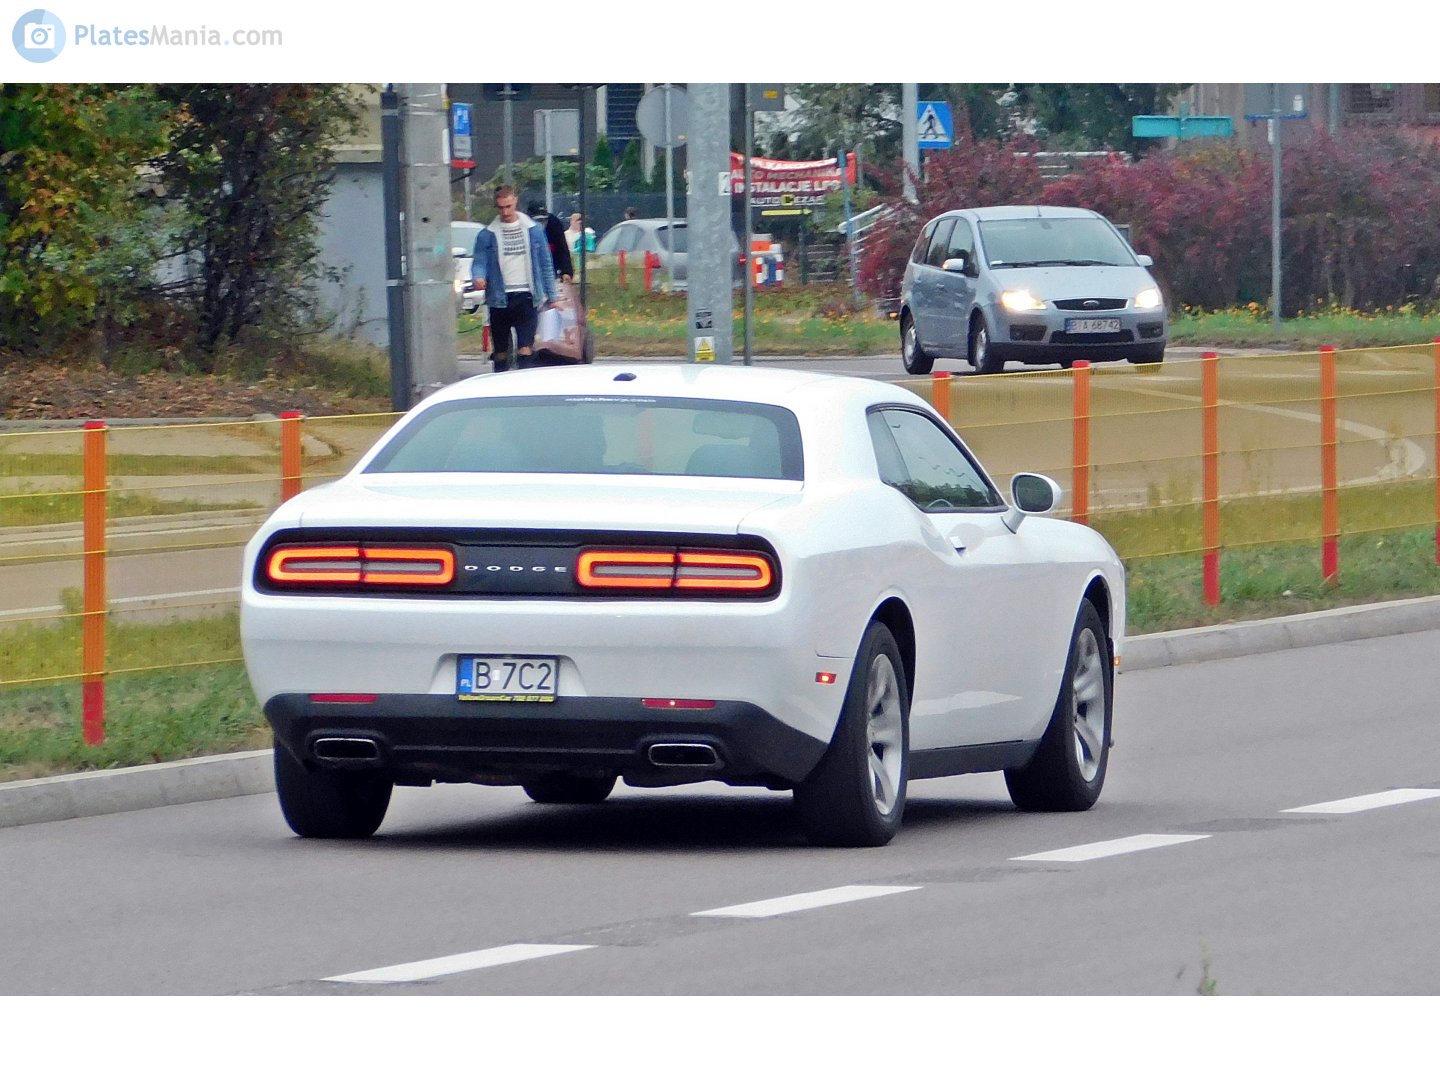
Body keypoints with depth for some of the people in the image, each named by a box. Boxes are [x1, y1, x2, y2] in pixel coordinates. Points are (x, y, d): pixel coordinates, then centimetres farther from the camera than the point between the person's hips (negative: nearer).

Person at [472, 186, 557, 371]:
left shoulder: (533, 229, 6)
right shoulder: (488, 234, 4)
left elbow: (546, 263, 10)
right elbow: (480, 262, -2)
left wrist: (551, 296, 8)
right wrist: (479, 278, -26)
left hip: (526, 298, -1)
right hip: (500, 299, 1)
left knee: (525, 347, -12)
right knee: (501, 351, 9)